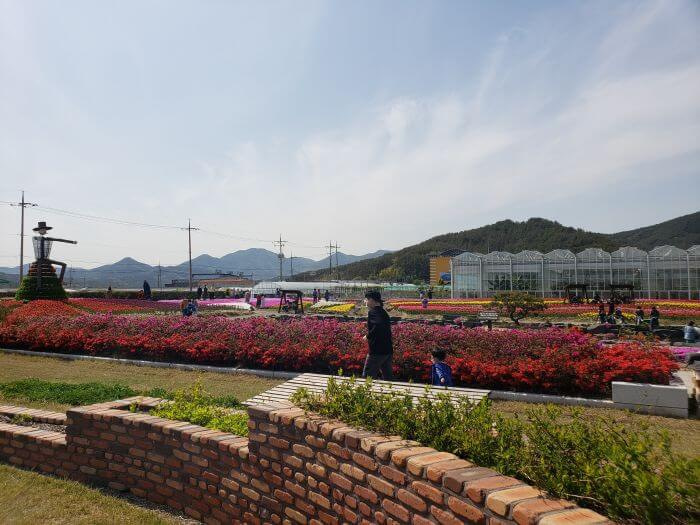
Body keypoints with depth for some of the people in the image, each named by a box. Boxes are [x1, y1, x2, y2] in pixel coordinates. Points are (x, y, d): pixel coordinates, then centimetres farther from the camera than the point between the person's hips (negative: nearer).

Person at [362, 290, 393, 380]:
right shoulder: (384, 312, 15)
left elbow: (378, 325, -32)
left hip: (377, 351, -8)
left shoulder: (372, 312, -12)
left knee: (367, 377, 1)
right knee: (387, 377, 14)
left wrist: (369, 336, -19)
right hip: (388, 350, 9)